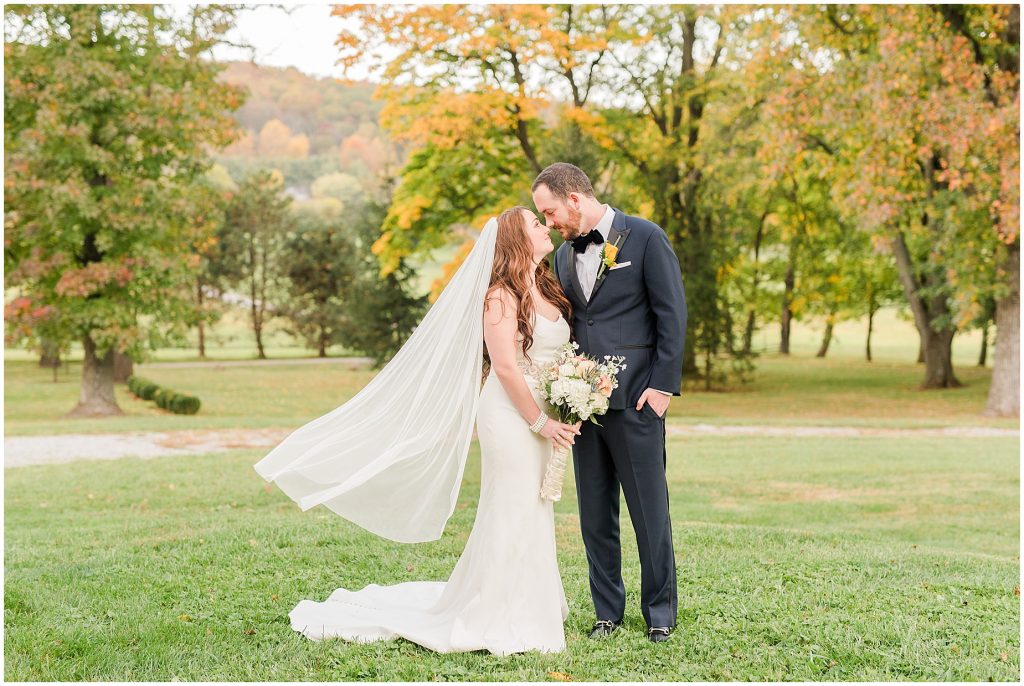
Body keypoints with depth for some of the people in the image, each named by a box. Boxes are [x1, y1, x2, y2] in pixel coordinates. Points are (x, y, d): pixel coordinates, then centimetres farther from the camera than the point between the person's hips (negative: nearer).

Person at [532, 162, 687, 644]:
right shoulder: (564, 255, 14)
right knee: (595, 515, 9)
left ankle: (660, 612, 14)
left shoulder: (645, 238, -4)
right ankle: (607, 611, 19)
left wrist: (663, 385, -12)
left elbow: (671, 315, -7)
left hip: (634, 399, -6)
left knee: (649, 510, 1)